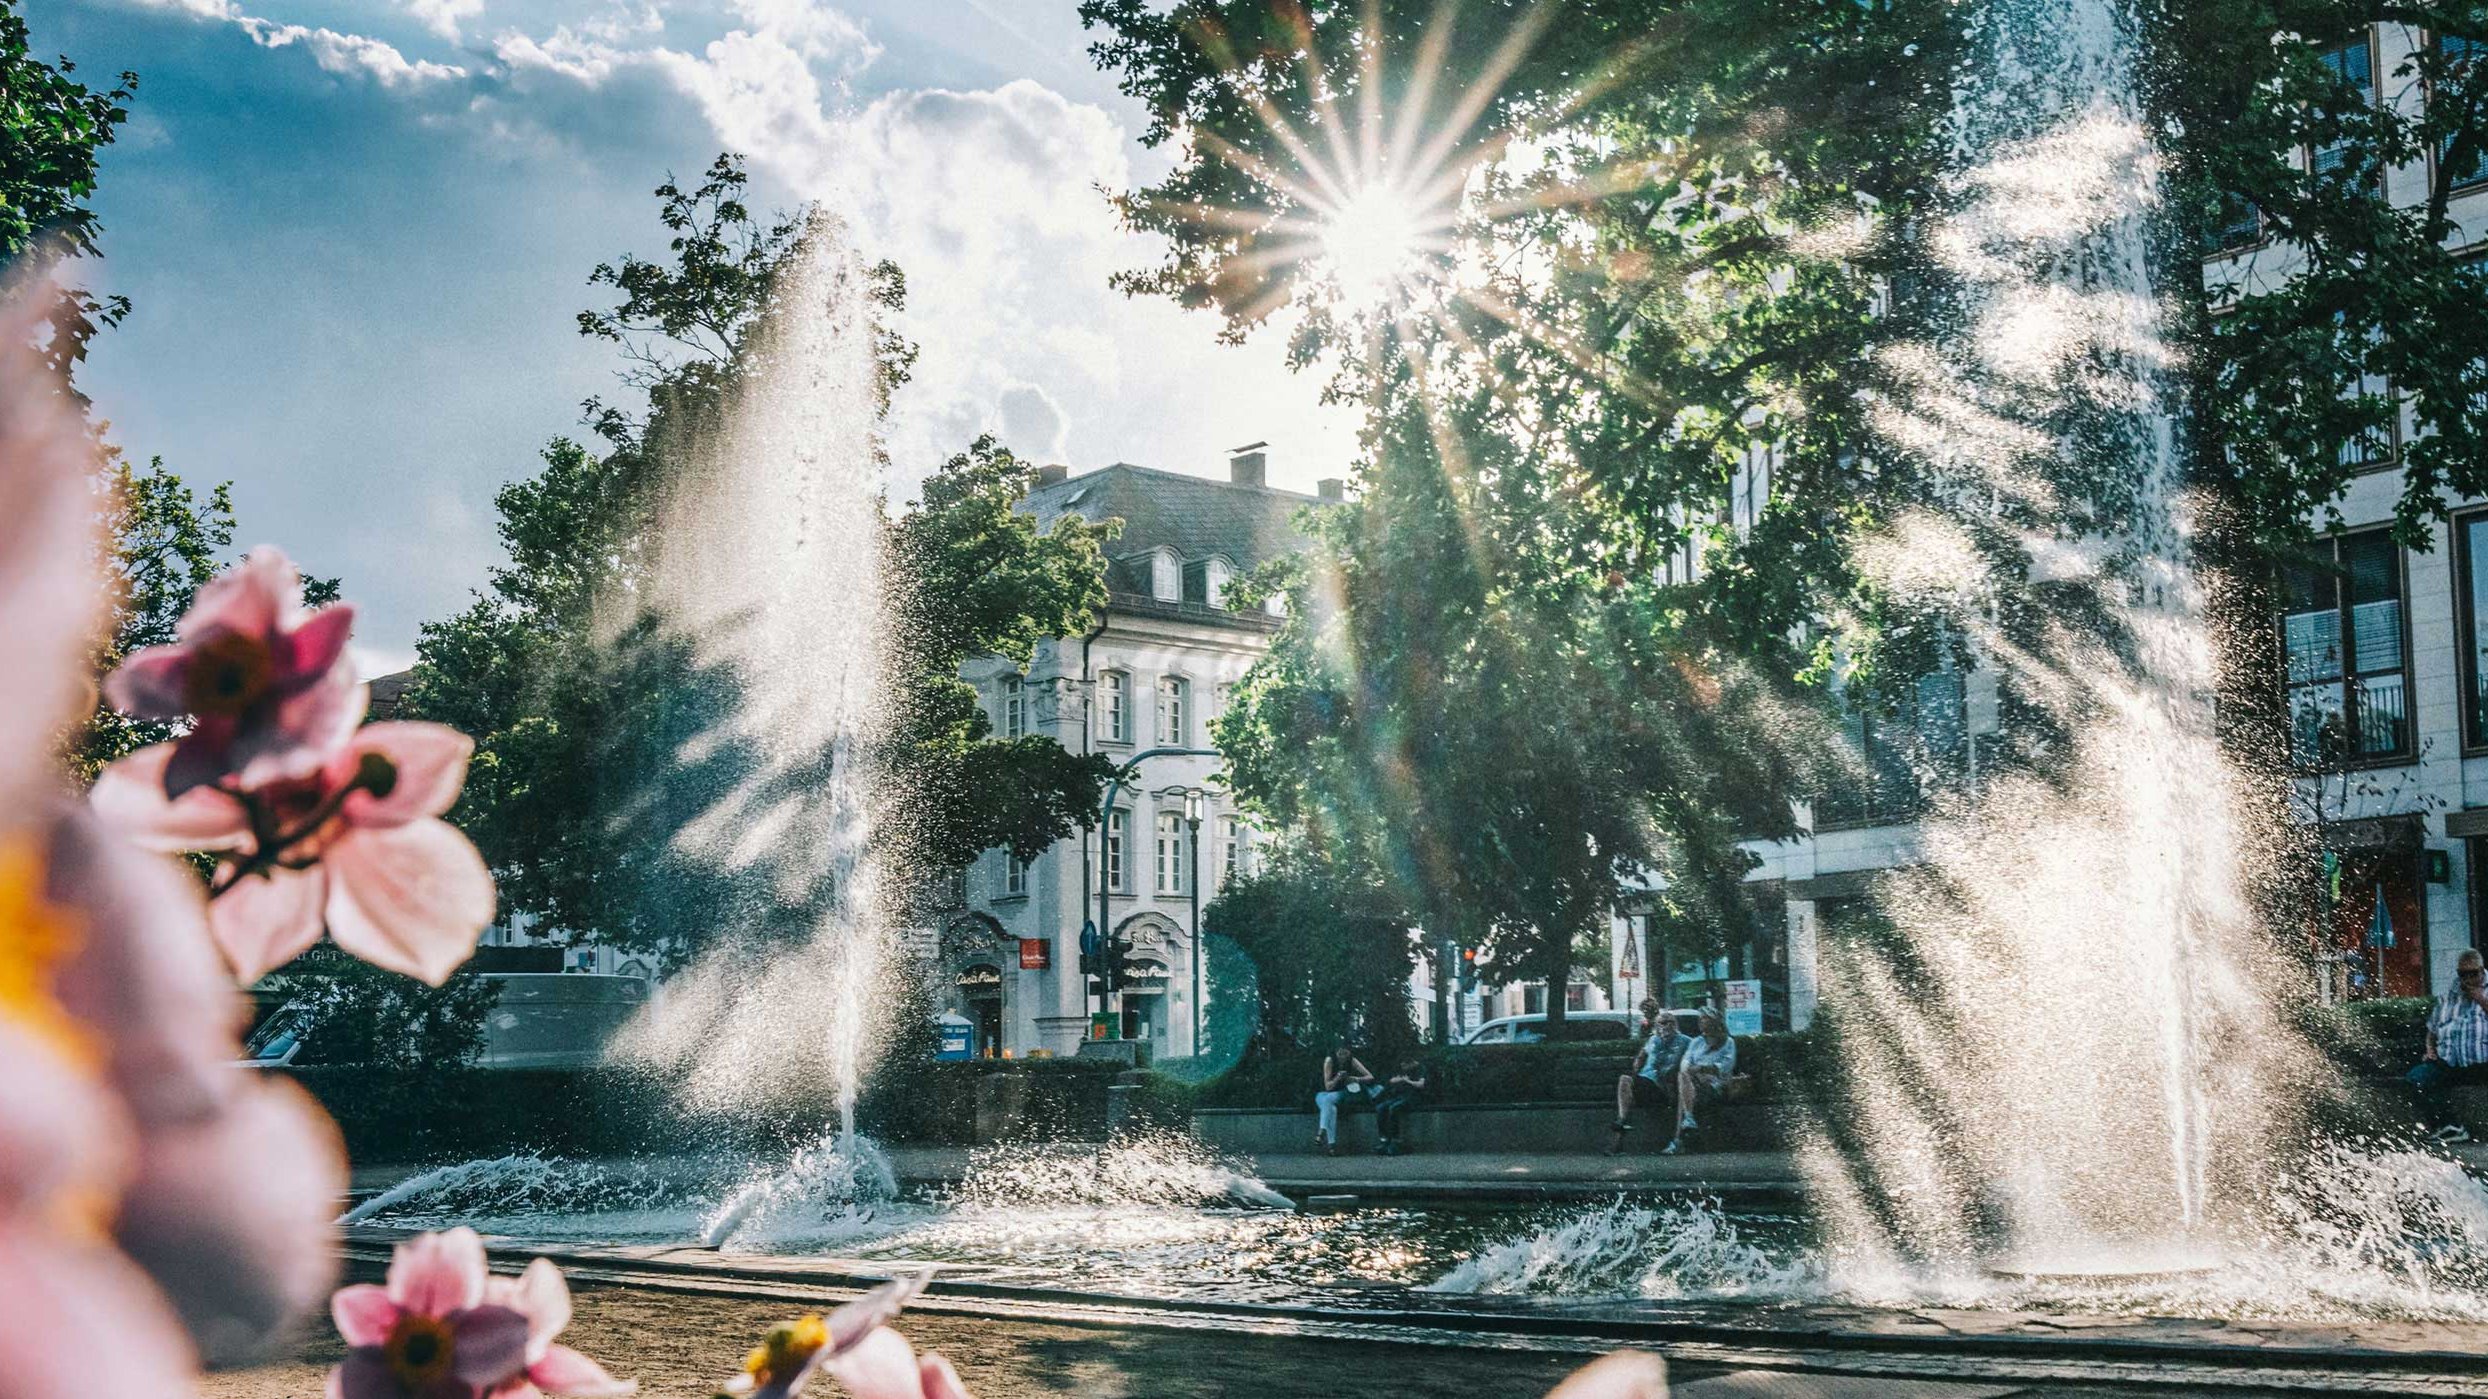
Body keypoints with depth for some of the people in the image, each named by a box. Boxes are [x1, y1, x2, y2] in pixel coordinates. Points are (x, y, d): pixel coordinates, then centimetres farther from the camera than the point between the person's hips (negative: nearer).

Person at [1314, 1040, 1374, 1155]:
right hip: (1324, 1094, 0)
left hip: (1343, 1094, 0)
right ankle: (1331, 1143, -46)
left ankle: (1321, 1132, -48)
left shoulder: (1352, 1061, -5)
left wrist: (1356, 1079, -22)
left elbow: (1370, 1077, -5)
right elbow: (1328, 1086, -12)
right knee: (1331, 1109, -37)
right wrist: (1337, 1079, -31)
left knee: (1328, 1099, -35)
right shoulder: (1330, 1061, -11)